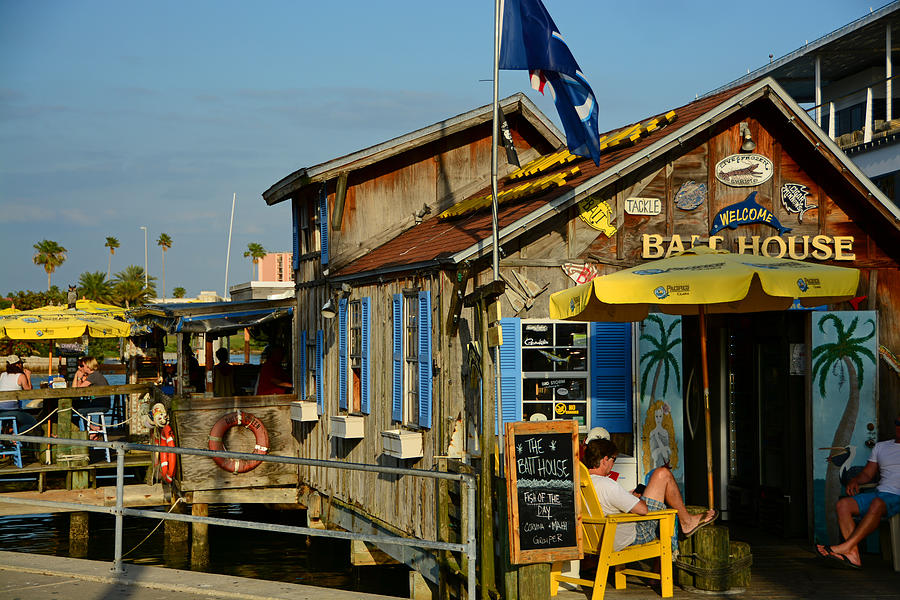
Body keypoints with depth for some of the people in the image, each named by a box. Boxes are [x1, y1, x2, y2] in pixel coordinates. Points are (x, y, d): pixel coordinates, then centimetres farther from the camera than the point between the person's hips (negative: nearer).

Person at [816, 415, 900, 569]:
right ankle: (853, 554, -33)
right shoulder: (880, 447, 25)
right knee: (843, 505, -19)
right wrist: (854, 480, 1)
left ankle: (846, 547, -42)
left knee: (877, 504, -38)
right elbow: (867, 474, 23)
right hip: (881, 492, 6)